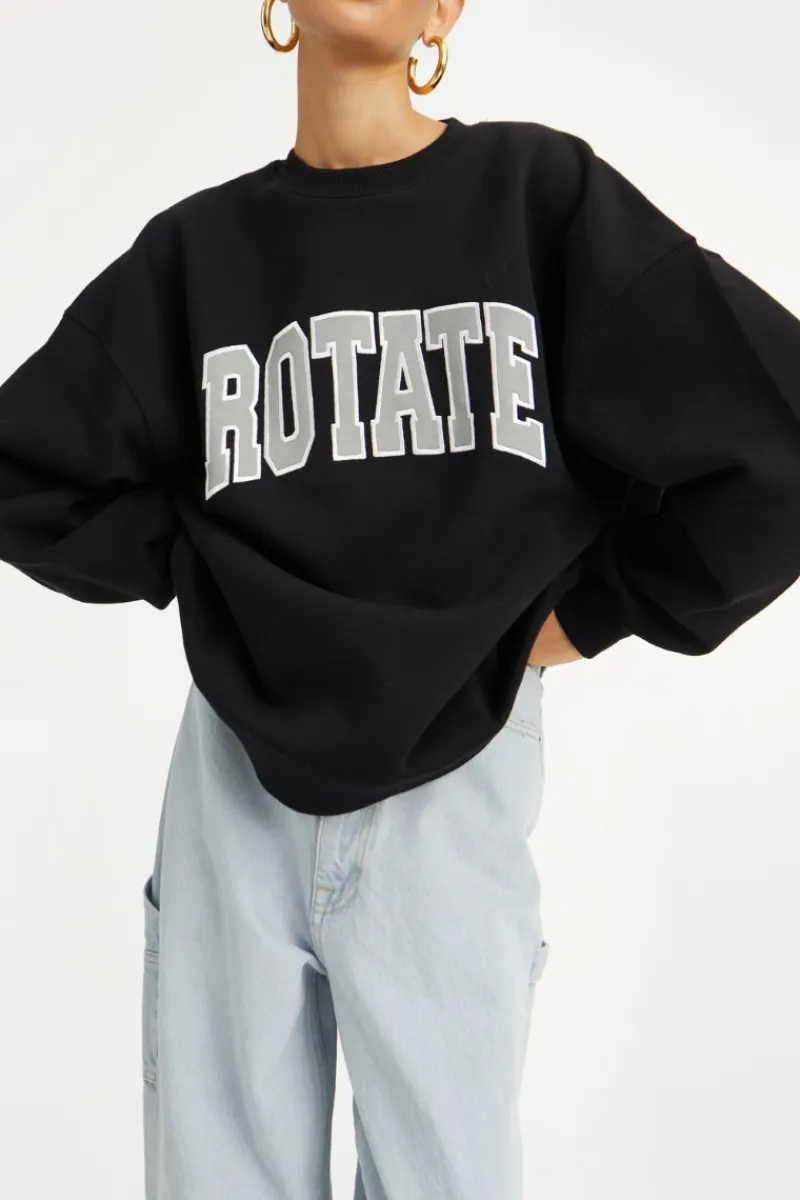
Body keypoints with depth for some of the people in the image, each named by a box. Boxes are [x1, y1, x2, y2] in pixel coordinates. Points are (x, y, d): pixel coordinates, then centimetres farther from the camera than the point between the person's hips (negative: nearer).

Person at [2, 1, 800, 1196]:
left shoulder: (541, 194, 0)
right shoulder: (197, 249, 7)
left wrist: (595, 611, -3)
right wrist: (183, 572, 3)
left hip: (451, 791, -2)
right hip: (237, 789, 2)